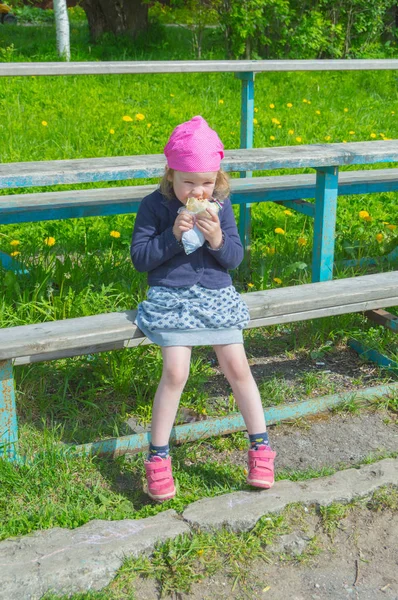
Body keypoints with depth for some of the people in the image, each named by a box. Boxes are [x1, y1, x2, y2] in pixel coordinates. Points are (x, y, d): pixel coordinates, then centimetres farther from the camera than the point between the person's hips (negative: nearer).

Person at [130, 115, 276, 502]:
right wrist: (173, 235, -19)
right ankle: (157, 457, 1)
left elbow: (235, 258, 2)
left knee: (237, 367, -3)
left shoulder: (220, 206, 2)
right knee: (175, 371, -15)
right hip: (171, 297, -2)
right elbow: (139, 258, -7)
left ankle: (261, 447, 13)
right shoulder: (154, 206, -5)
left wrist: (218, 240, -19)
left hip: (216, 295, 3)